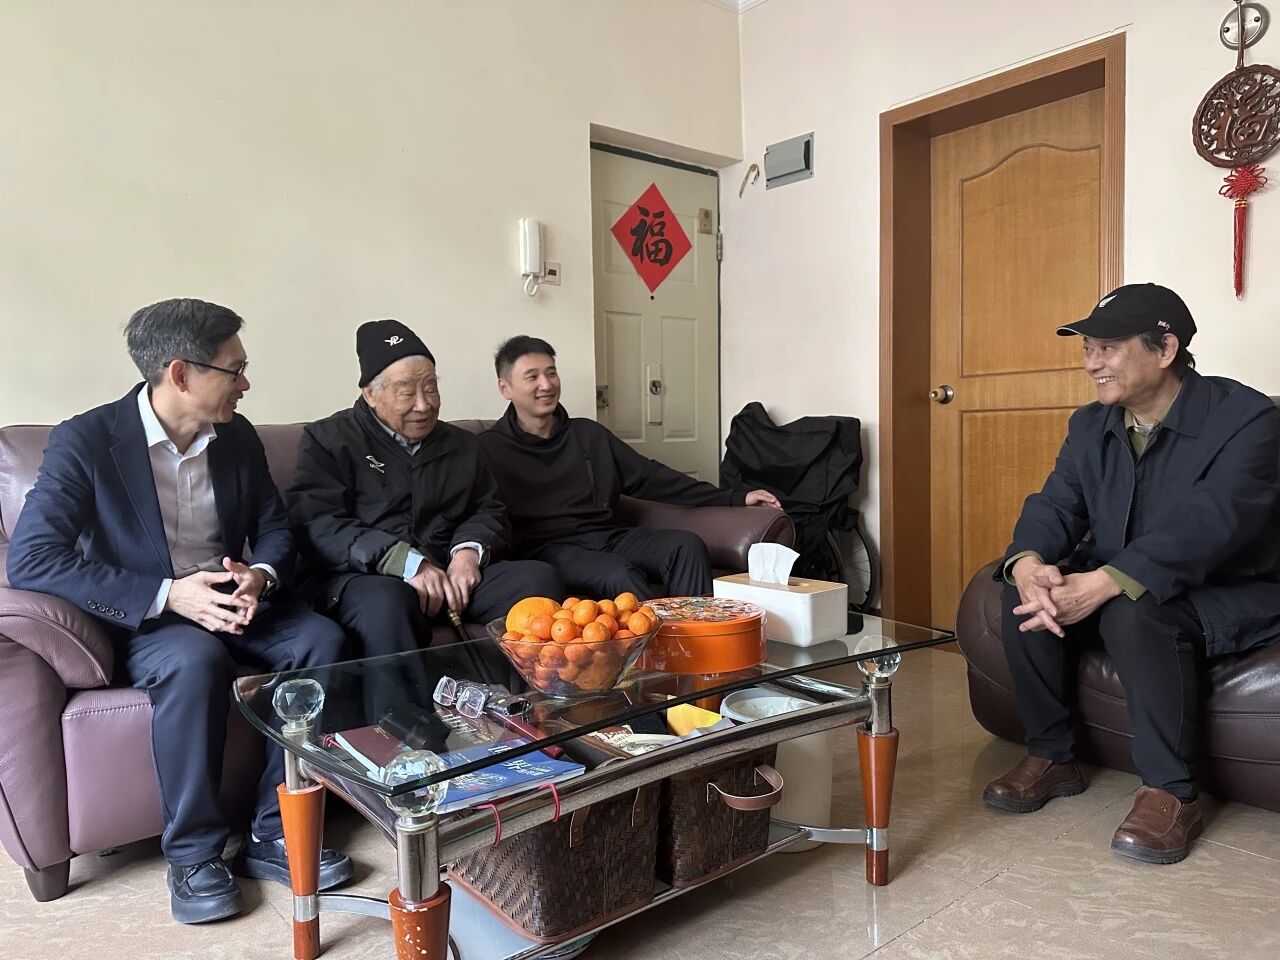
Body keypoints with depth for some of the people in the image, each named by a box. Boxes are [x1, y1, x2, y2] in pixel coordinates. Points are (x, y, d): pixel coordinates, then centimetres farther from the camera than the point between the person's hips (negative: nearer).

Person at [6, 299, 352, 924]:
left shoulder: (237, 436, 4)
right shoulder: (85, 439, -11)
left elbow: (275, 528, 11)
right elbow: (30, 560, -19)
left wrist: (260, 577, -14)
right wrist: (168, 594, -27)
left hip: (232, 607, 5)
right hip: (143, 622, -4)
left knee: (321, 639, -23)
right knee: (196, 659, -36)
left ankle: (275, 832, -13)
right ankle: (193, 851, -16)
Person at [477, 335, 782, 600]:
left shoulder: (588, 433, 16)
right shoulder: (489, 448, 2)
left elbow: (651, 478, 15)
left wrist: (734, 498, 11)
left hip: (608, 537, 5)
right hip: (551, 548, -5)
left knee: (687, 546, -19)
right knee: (620, 576, -33)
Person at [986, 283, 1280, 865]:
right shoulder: (1091, 426, 3)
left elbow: (1205, 526, -32)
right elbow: (1054, 504, -7)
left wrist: (1101, 585, -45)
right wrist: (1031, 563, -32)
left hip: (1231, 596, -6)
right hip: (1113, 590, 6)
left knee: (1132, 612, -36)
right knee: (1023, 594, -19)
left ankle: (1171, 793, -19)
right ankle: (1051, 756, -3)